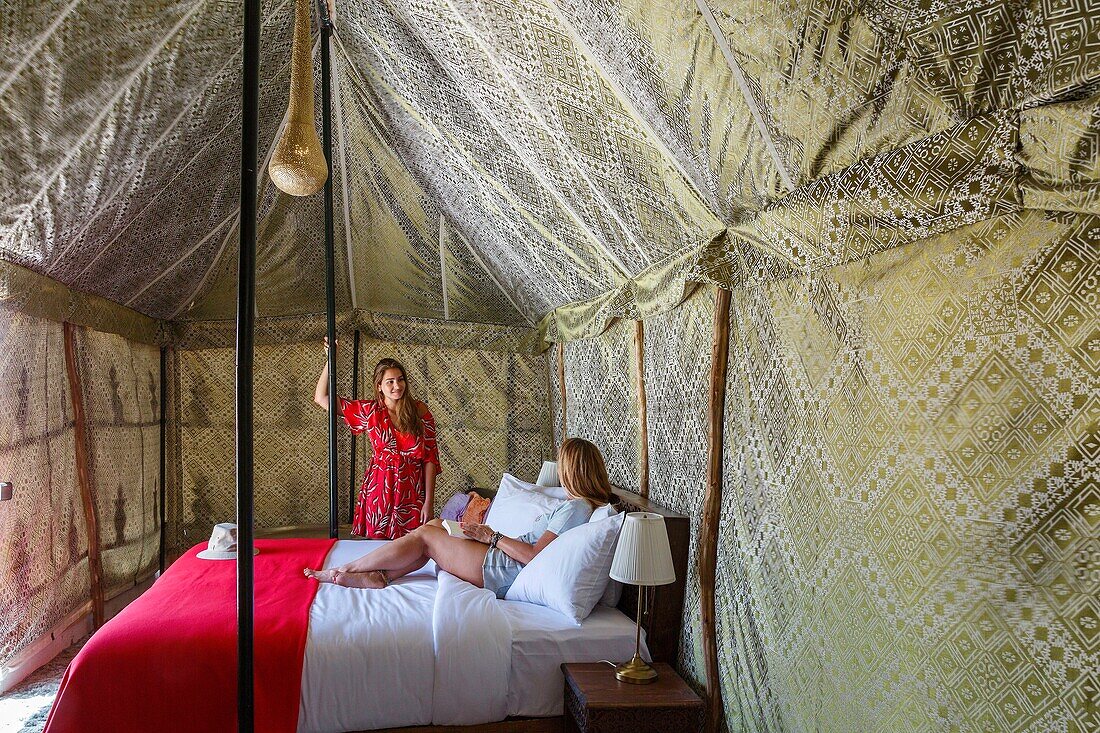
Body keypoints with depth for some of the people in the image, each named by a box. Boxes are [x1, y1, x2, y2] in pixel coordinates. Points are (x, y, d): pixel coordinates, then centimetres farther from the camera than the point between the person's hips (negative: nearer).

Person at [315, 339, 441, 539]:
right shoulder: (370, 410, 1)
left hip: (412, 493, 0)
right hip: (379, 490, 1)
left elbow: (430, 457, -3)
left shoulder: (419, 411, -2)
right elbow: (322, 397, 2)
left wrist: (429, 501, -6)